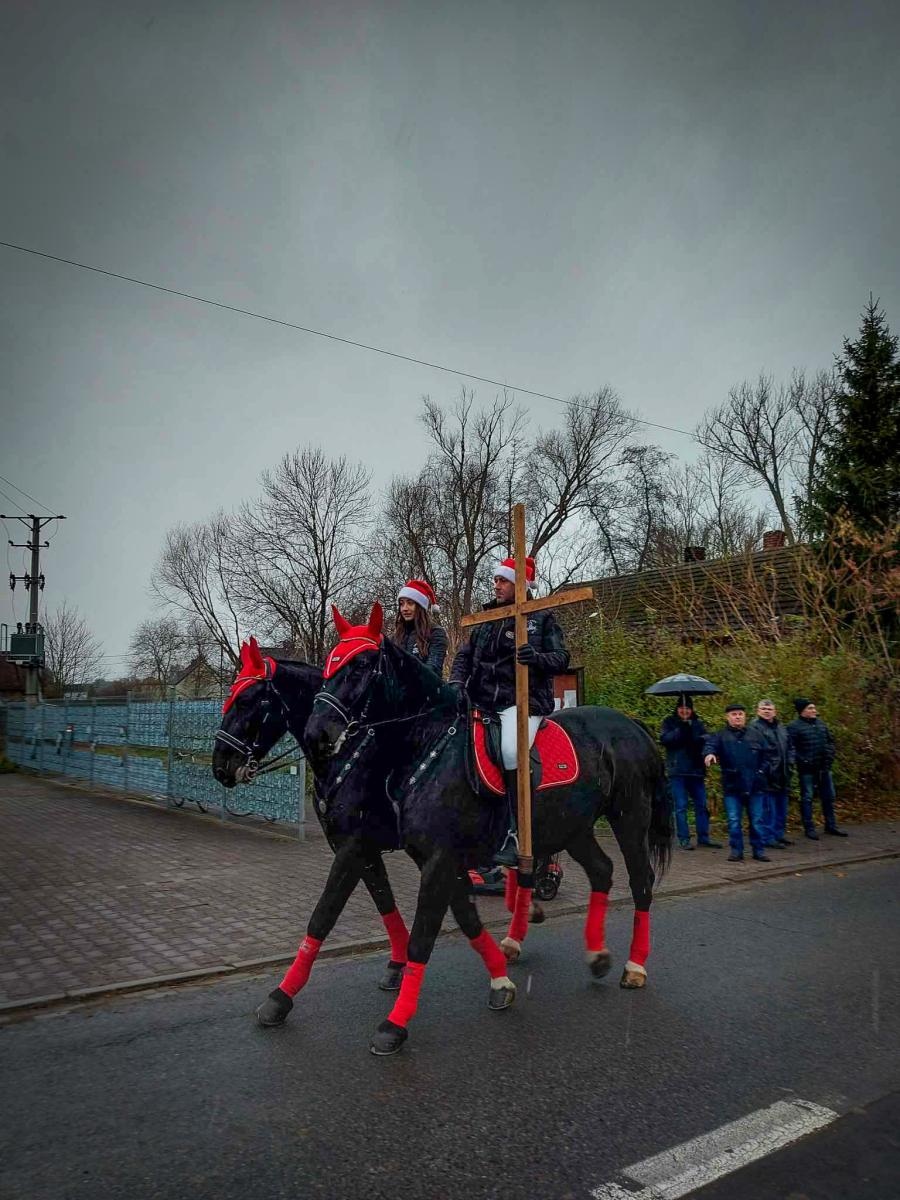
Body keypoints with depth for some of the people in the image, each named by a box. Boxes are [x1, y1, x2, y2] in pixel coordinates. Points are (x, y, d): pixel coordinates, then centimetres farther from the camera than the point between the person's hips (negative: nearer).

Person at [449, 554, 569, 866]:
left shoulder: (543, 619, 7)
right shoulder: (485, 620, 19)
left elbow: (561, 659, 1)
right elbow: (464, 656, 13)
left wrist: (537, 658, -20)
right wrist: (457, 683, -6)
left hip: (522, 702, -5)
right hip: (481, 703, 6)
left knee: (511, 750, -30)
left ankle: (518, 835, -20)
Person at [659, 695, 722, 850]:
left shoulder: (698, 723, 12)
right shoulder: (669, 722, 5)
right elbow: (664, 739, -10)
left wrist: (691, 732, -18)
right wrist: (680, 730, -19)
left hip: (696, 770, 3)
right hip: (677, 771, -3)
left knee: (701, 805, 7)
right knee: (681, 807, -1)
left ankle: (703, 838, 16)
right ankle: (684, 839, 5)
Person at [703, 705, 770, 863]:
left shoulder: (755, 735, 9)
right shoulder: (721, 736, 0)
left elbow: (764, 756, 15)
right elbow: (710, 744, -20)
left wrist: (761, 770, 1)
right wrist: (709, 753, -42)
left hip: (754, 786, 2)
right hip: (732, 786, -2)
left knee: (756, 820, 8)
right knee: (734, 821, 2)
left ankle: (759, 850, 19)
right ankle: (736, 850, 12)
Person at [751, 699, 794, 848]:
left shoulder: (781, 728, 16)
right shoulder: (755, 727, -9)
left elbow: (790, 747, 21)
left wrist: (790, 763, 7)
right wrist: (765, 768, -17)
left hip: (782, 774, 8)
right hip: (767, 775, -8)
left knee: (781, 807, 14)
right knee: (768, 807, -5)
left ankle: (779, 834, 25)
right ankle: (768, 837, 2)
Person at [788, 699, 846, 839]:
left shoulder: (820, 723, 9)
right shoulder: (794, 727, -11)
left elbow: (830, 741, 15)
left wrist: (829, 757, 2)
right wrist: (803, 761, -18)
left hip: (824, 768, 6)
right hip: (807, 769, -6)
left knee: (828, 797, 14)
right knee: (807, 798, 3)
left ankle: (831, 826, 27)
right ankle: (809, 828, 12)